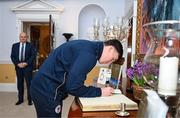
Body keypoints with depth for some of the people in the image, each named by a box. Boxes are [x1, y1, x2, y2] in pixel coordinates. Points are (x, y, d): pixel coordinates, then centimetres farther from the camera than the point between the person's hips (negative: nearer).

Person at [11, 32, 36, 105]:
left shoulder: (30, 45, 2)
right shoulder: (15, 45, 9)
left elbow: (33, 55, -5)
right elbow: (12, 56, 5)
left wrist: (26, 63, -13)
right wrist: (17, 64, -8)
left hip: (28, 67, -3)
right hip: (18, 67, 3)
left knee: (29, 83, 0)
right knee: (20, 83, 9)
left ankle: (30, 99, 9)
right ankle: (20, 99, 20)